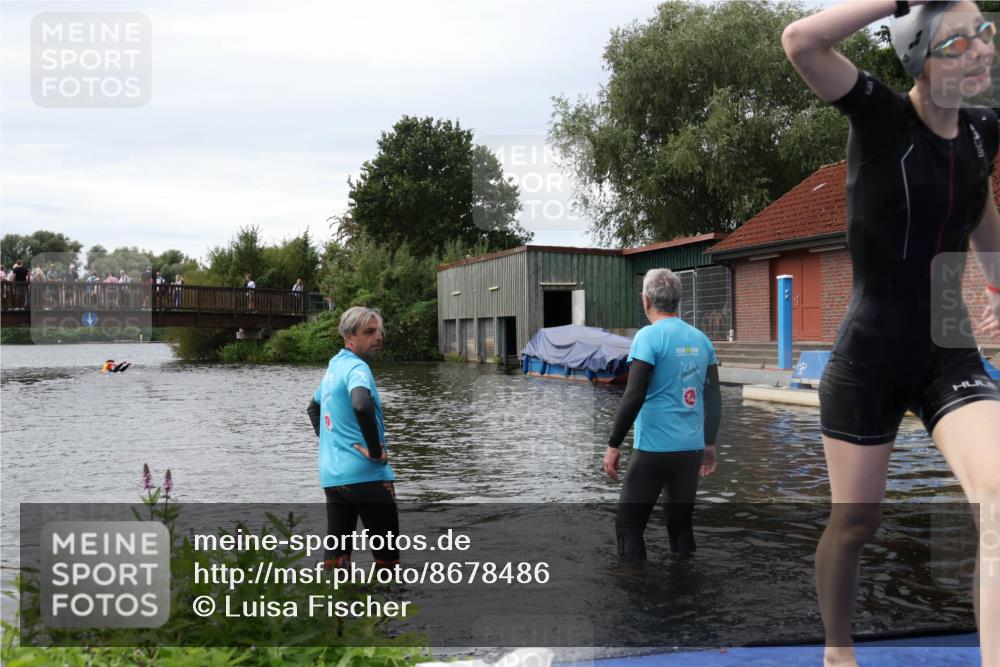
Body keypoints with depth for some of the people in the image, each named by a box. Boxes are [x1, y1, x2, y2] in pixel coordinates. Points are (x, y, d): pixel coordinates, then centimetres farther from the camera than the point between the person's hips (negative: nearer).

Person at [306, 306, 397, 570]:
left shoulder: (335, 365, 15)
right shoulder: (357, 367, -13)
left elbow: (313, 407, 31)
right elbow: (362, 406, -34)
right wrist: (376, 451, -22)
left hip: (331, 475, 8)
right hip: (366, 475, -8)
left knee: (337, 555, 9)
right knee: (388, 554, 3)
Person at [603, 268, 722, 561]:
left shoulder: (649, 337, -10)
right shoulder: (701, 339, 8)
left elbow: (634, 397, -16)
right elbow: (714, 399, 11)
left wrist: (613, 445, -9)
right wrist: (710, 444, 21)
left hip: (654, 449, -6)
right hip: (692, 449, 6)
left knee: (629, 525, 3)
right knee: (681, 524, 14)